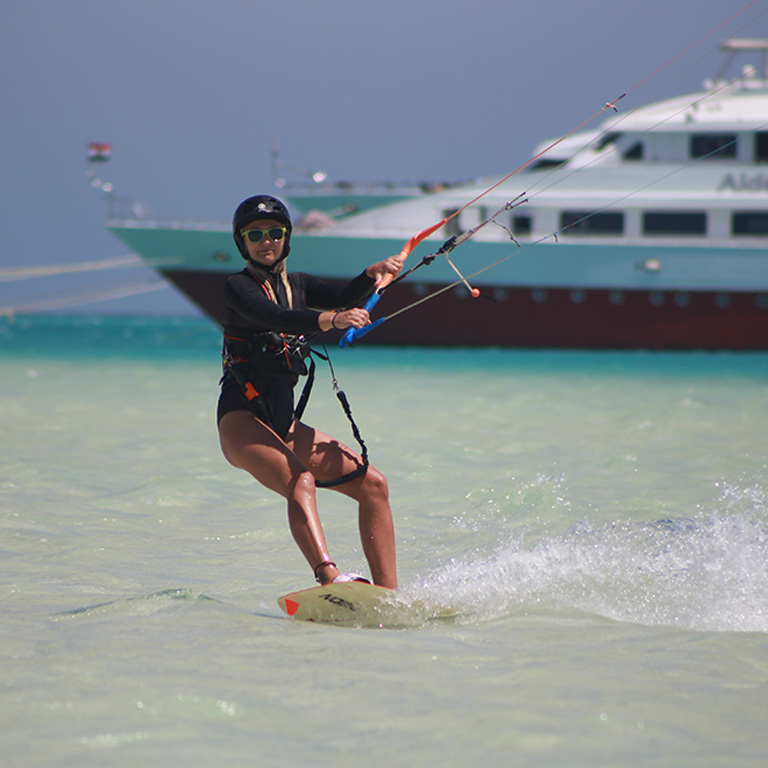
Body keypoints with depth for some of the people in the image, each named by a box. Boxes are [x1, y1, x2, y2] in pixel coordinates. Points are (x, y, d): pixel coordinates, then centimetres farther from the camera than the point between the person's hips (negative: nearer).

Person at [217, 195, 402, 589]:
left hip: (284, 424, 7)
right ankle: (327, 575, -54)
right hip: (241, 419, -7)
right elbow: (273, 317, -26)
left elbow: (342, 300, -3)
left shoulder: (297, 285, 16)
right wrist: (329, 319, -42)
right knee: (299, 481, -34)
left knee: (371, 483, -3)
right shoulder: (238, 288, -4)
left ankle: (389, 595, -5)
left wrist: (372, 274, -23)